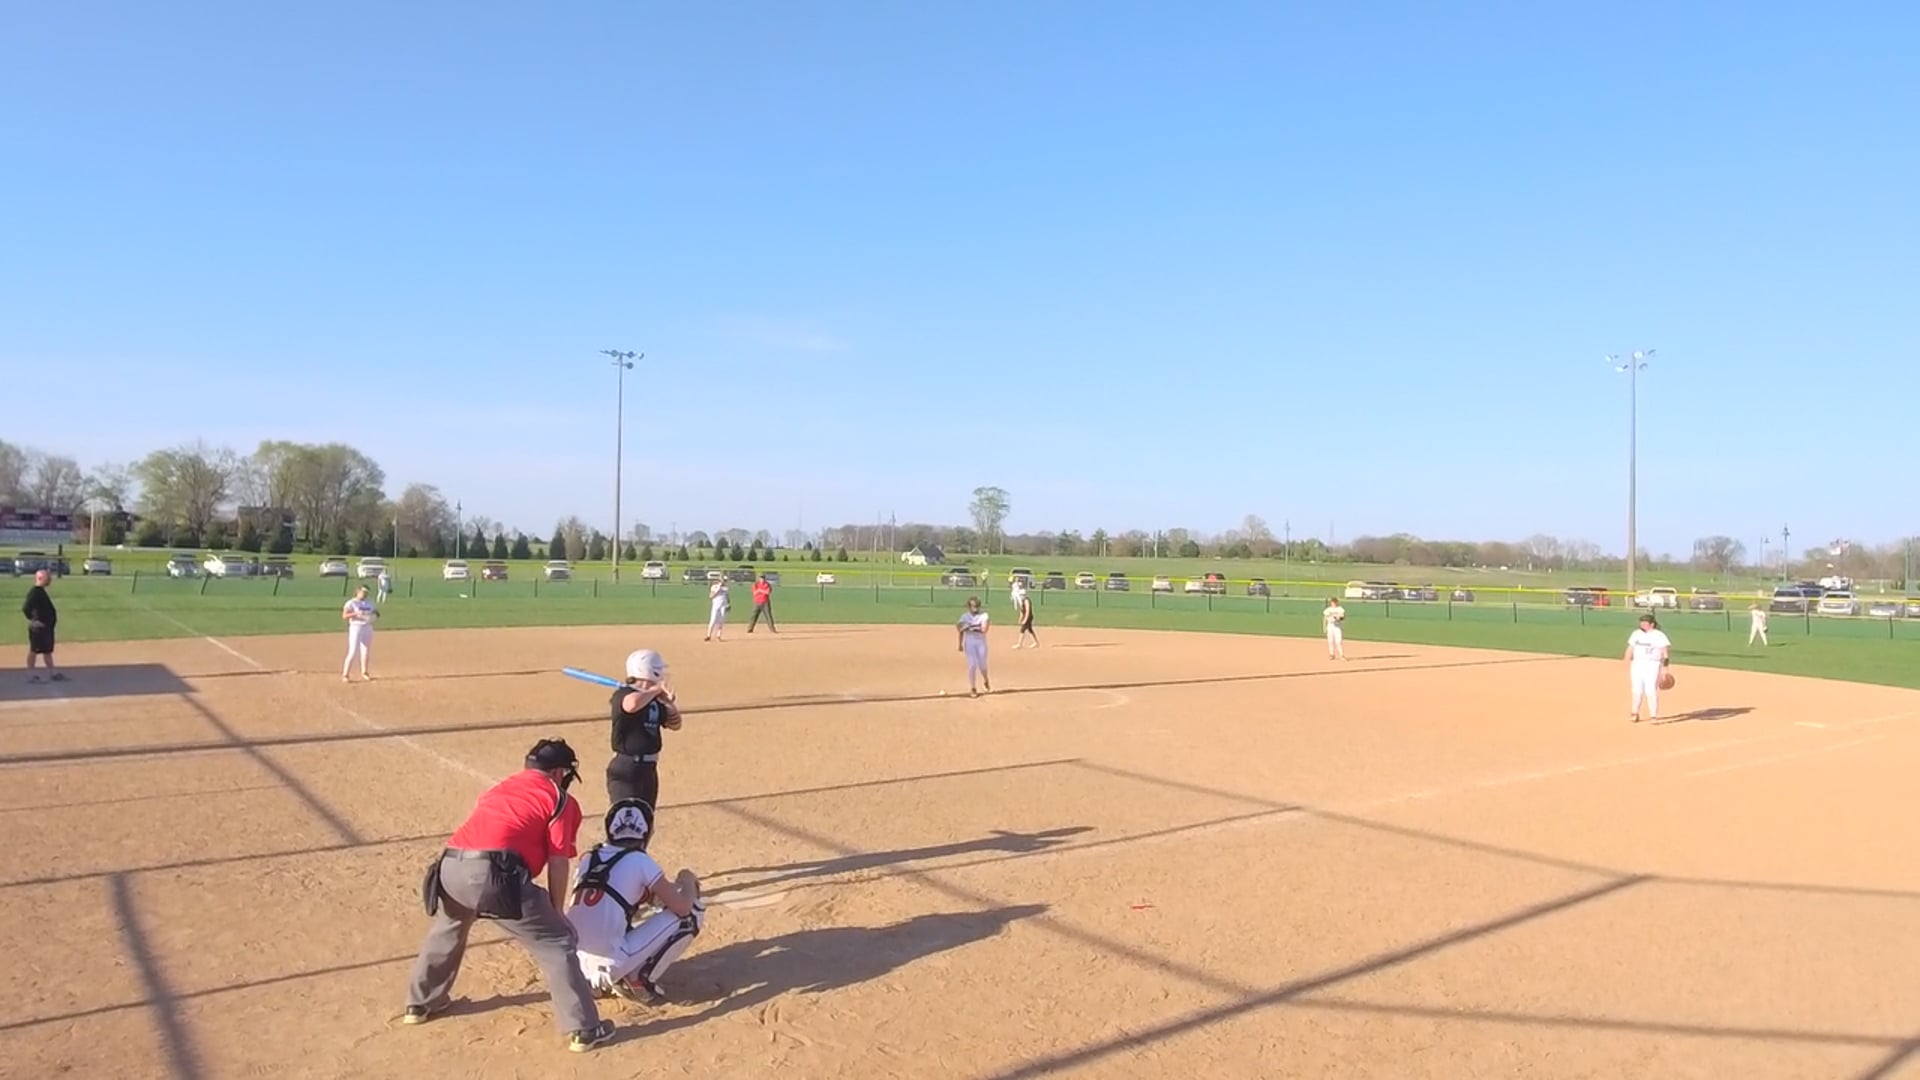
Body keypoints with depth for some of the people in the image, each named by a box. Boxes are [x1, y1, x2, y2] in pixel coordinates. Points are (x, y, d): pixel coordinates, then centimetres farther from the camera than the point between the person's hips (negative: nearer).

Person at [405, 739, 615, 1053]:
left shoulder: (498, 789, 32)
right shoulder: (561, 800, 14)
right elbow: (557, 863, 6)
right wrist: (554, 912, 17)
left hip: (450, 867, 6)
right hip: (495, 872, -6)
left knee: (446, 930, 37)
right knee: (557, 942, 5)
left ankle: (420, 1003, 53)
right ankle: (583, 1030, 4)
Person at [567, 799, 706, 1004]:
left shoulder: (588, 859, 13)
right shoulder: (639, 861, -3)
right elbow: (682, 908, -4)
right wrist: (688, 882, 18)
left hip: (577, 965, 7)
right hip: (612, 962, -7)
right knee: (693, 912, 5)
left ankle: (601, 981, 15)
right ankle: (640, 979, 1)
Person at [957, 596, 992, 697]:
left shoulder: (983, 616, -5)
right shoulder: (965, 617, 2)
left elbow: (983, 629, -17)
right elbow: (961, 631, 10)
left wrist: (971, 627, -22)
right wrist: (960, 644, 10)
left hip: (981, 642, 0)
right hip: (969, 643, 1)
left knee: (982, 664, 3)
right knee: (972, 665, -5)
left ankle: (986, 681, 34)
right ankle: (973, 688, 7)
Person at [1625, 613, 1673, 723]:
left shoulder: (1659, 635, -4)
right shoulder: (1636, 634, 9)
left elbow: (1666, 651, -9)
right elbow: (1630, 651, 14)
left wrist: (1665, 668, -18)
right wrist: (1627, 668, 11)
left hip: (1652, 665, -4)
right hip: (1637, 665, 4)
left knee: (1651, 690, -9)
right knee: (1637, 690, 4)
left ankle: (1653, 716, 1)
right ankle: (1635, 713, 19)